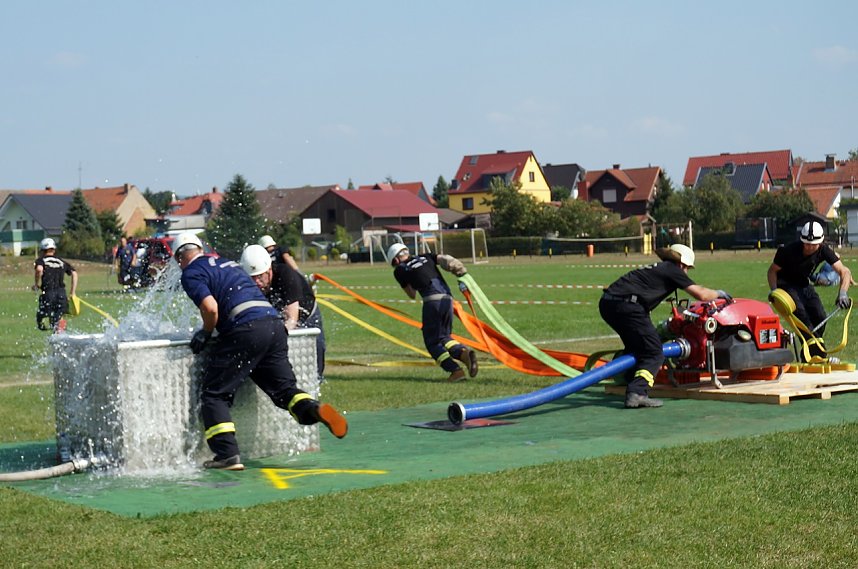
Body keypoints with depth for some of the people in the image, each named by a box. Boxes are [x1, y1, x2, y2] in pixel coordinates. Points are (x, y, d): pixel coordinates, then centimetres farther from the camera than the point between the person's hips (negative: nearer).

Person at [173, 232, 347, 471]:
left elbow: (211, 308, -10)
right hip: (274, 324, 7)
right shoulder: (227, 263, 29)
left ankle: (228, 455, -5)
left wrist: (205, 334, 8)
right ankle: (315, 409, -16)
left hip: (246, 330, -7)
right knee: (284, 387, 13)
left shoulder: (191, 274, 6)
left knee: (215, 394, 4)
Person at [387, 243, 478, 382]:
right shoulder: (426, 257, 26)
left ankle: (455, 370, -12)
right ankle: (464, 352, -11)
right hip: (447, 298, 5)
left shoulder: (399, 270, 16)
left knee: (432, 342, 6)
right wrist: (463, 275, 7)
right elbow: (446, 260, 11)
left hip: (432, 301, -5)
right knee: (444, 336, 18)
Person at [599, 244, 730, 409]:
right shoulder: (672, 270, 8)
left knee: (635, 347, 26)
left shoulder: (656, 269, 31)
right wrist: (719, 294, 26)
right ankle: (637, 393, -18)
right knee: (653, 354, -3)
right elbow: (701, 294, 5)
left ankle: (632, 386, 25)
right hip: (626, 305, -8)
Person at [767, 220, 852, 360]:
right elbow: (772, 270, -14)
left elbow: (844, 271, -24)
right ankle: (817, 350, -33)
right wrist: (773, 290, -30)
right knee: (800, 313, -28)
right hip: (786, 284, -5)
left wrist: (843, 293, -41)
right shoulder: (789, 250, -27)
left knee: (820, 317, -10)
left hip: (804, 284, 5)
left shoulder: (823, 250, -19)